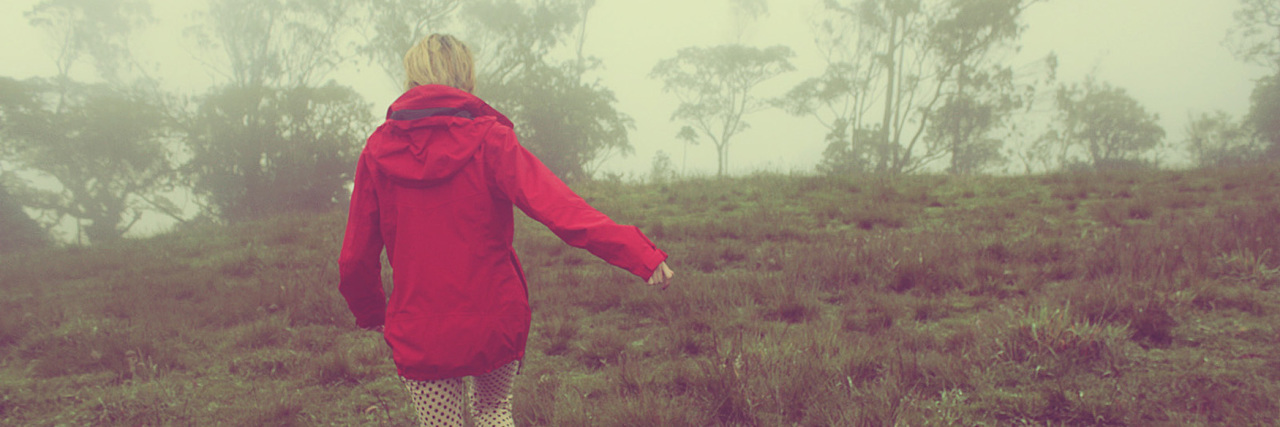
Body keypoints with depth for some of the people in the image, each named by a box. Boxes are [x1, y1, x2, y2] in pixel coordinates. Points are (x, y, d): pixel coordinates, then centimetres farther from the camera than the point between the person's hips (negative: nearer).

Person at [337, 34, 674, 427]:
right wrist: (640, 254, -25)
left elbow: (355, 257, 3)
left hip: (419, 337, 1)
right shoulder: (488, 140, -11)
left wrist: (370, 314, 21)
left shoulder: (377, 151, -2)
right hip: (495, 323, 0)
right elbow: (560, 209, -23)